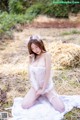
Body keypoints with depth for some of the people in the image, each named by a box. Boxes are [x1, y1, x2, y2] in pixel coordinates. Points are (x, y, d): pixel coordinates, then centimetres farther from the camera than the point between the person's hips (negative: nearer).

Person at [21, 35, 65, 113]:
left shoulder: (47, 55, -14)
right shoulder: (31, 57, 2)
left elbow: (48, 73, -16)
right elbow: (30, 74, 0)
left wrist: (43, 89, -14)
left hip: (47, 87, -3)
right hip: (35, 87, 4)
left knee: (61, 109, -17)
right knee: (24, 105, -17)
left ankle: (47, 96, 11)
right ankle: (39, 96, 11)